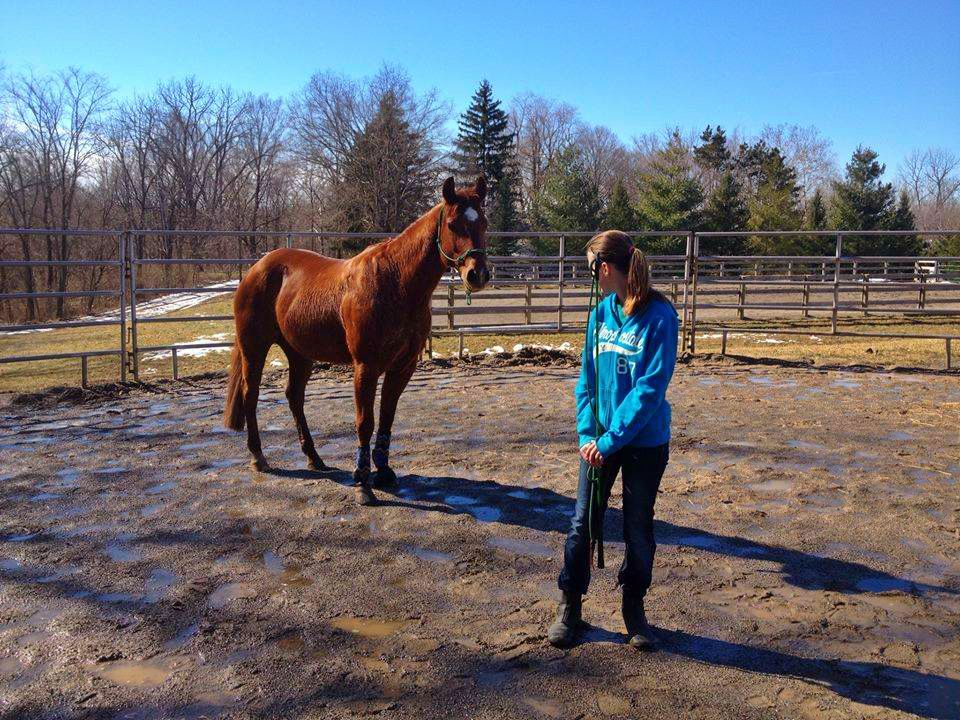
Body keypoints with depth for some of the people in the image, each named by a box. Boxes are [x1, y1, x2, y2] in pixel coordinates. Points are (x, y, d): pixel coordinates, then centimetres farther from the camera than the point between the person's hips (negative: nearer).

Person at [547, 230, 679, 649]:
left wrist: (612, 439, -19)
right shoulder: (601, 313, 2)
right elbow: (587, 378, 5)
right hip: (599, 439, 5)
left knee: (638, 529, 11)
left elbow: (651, 388, -19)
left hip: (644, 442, -4)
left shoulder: (659, 316, -15)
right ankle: (569, 606, 24)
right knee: (582, 522, 9)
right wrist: (587, 433, -5)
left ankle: (634, 608, 30)